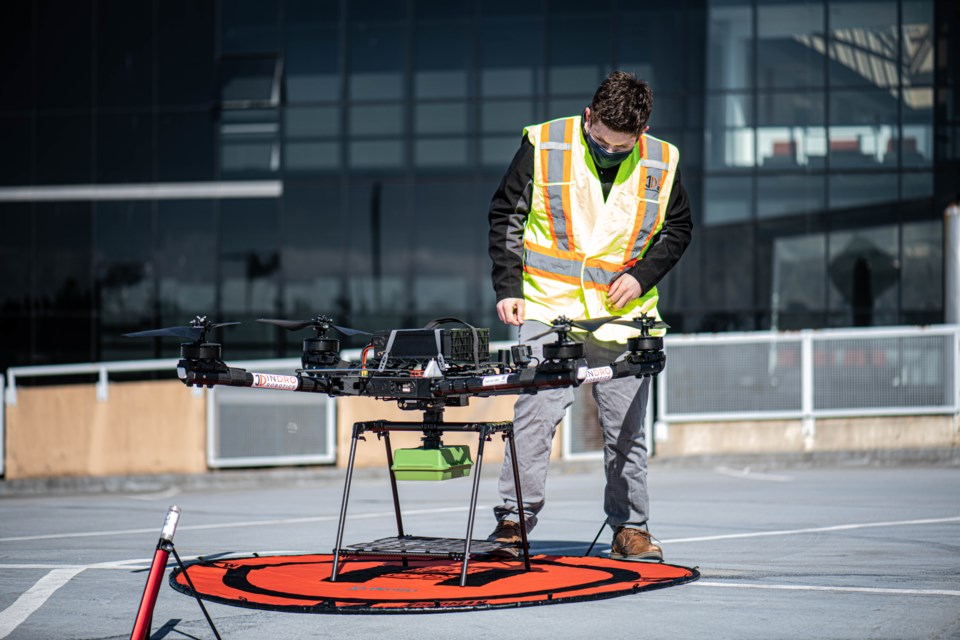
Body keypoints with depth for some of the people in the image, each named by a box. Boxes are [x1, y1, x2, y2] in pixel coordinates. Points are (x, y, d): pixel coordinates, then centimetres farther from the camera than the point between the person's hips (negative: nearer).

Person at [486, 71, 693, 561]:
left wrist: (642, 275, -2)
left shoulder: (661, 163, 0)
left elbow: (677, 228, 14)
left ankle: (629, 529, 17)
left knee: (626, 428, 6)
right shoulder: (543, 146, -6)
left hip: (624, 315, 2)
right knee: (535, 414, -8)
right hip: (549, 307, -2)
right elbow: (505, 216, 2)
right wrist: (508, 289, -5)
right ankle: (513, 520, 0)